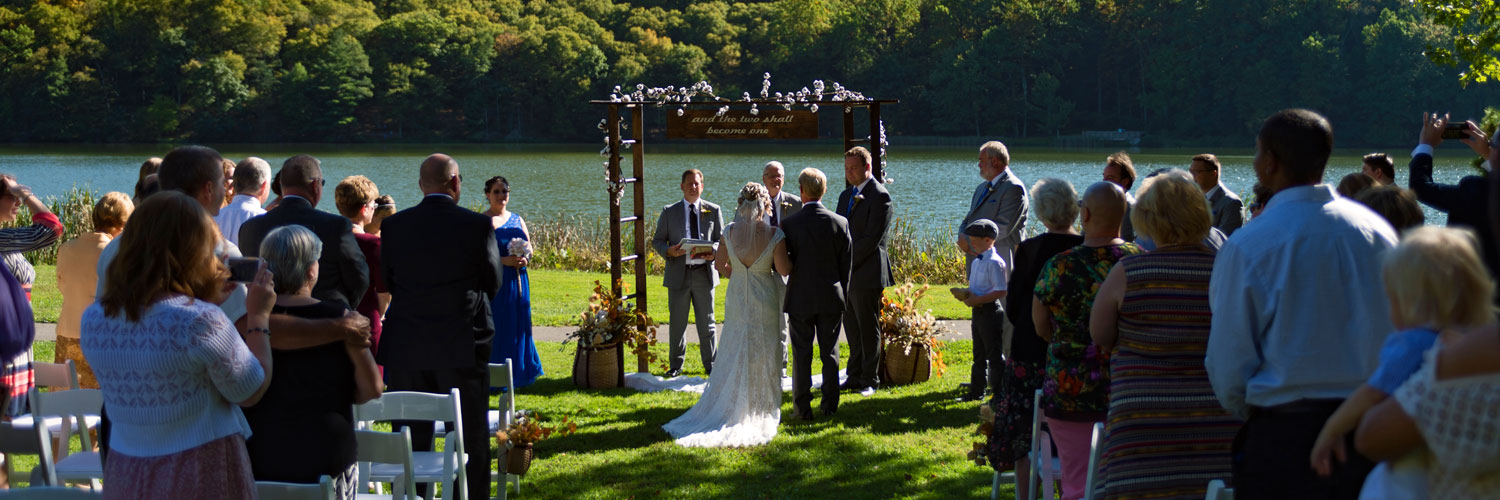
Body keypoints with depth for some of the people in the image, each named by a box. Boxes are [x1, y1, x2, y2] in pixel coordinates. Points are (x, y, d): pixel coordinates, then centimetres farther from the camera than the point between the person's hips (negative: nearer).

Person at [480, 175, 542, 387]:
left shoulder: (517, 220, 14)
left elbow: (529, 249, 17)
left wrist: (525, 259, -6)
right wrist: (504, 261, -20)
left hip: (518, 281, 5)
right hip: (493, 282, -5)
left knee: (518, 328, 7)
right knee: (495, 329, -6)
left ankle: (516, 374, 17)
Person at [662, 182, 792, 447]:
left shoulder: (730, 232, -8)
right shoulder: (774, 235, -17)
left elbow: (720, 263, 3)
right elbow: (784, 269, -15)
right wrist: (791, 257, 5)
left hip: (737, 297, 3)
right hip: (765, 300, -2)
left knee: (734, 353, 13)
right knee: (763, 354, 9)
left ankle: (731, 407, 15)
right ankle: (759, 409, 13)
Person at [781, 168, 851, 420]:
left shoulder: (790, 224, -11)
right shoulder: (840, 223, -5)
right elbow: (846, 264, 0)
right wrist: (842, 295, 11)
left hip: (800, 298, -2)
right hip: (831, 298, 2)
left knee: (801, 354, 5)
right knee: (830, 352, 10)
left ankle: (802, 407, 7)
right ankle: (830, 405, 15)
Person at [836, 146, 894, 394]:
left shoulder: (879, 196, -10)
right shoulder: (845, 195, 16)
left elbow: (872, 238, -16)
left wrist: (847, 262, -16)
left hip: (866, 274, -7)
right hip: (845, 275, 8)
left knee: (868, 330, 0)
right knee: (852, 330, 12)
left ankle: (870, 380, 7)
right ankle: (854, 377, 19)